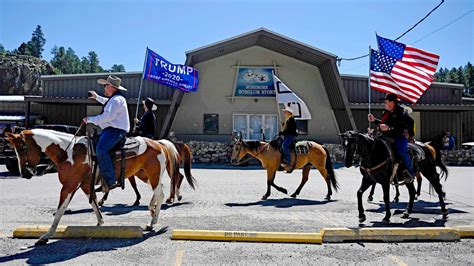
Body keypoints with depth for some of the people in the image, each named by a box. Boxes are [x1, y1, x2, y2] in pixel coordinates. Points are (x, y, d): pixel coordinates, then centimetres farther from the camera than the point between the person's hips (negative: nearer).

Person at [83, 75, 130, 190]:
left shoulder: (116, 100, -15)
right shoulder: (114, 98, 21)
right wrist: (97, 97, 49)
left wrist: (90, 119, -16)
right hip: (111, 129, 12)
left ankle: (111, 181, -32)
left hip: (115, 131, -12)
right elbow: (107, 103, 47)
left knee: (100, 149, -30)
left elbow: (108, 116, -25)